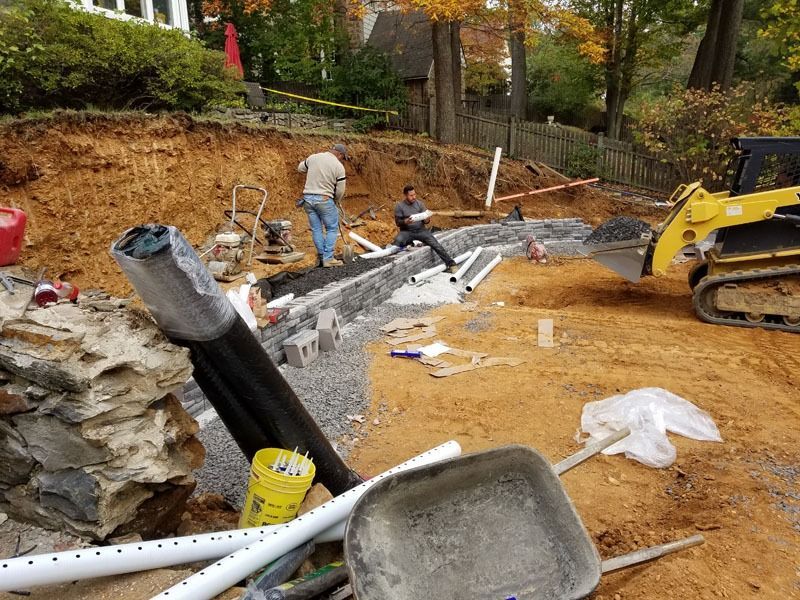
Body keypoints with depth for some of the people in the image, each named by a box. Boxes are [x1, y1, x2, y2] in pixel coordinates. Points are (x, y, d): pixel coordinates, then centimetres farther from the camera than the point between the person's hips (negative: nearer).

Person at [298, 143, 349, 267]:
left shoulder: (313, 157, 5)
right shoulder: (339, 166, -6)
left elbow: (300, 168, 22)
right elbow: (340, 191, -2)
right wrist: (335, 201, 16)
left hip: (308, 198, 5)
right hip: (324, 200, -5)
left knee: (316, 229, 11)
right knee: (332, 229, 6)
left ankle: (322, 256, 15)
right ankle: (328, 258, 2)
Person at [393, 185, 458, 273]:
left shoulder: (419, 203, 4)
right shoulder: (399, 206, -1)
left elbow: (425, 220, 5)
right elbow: (398, 222, -5)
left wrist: (427, 220, -21)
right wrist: (405, 221, -27)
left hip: (421, 230, 1)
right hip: (406, 231, 0)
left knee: (435, 244, -17)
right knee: (397, 241, -37)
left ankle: (451, 264, -17)